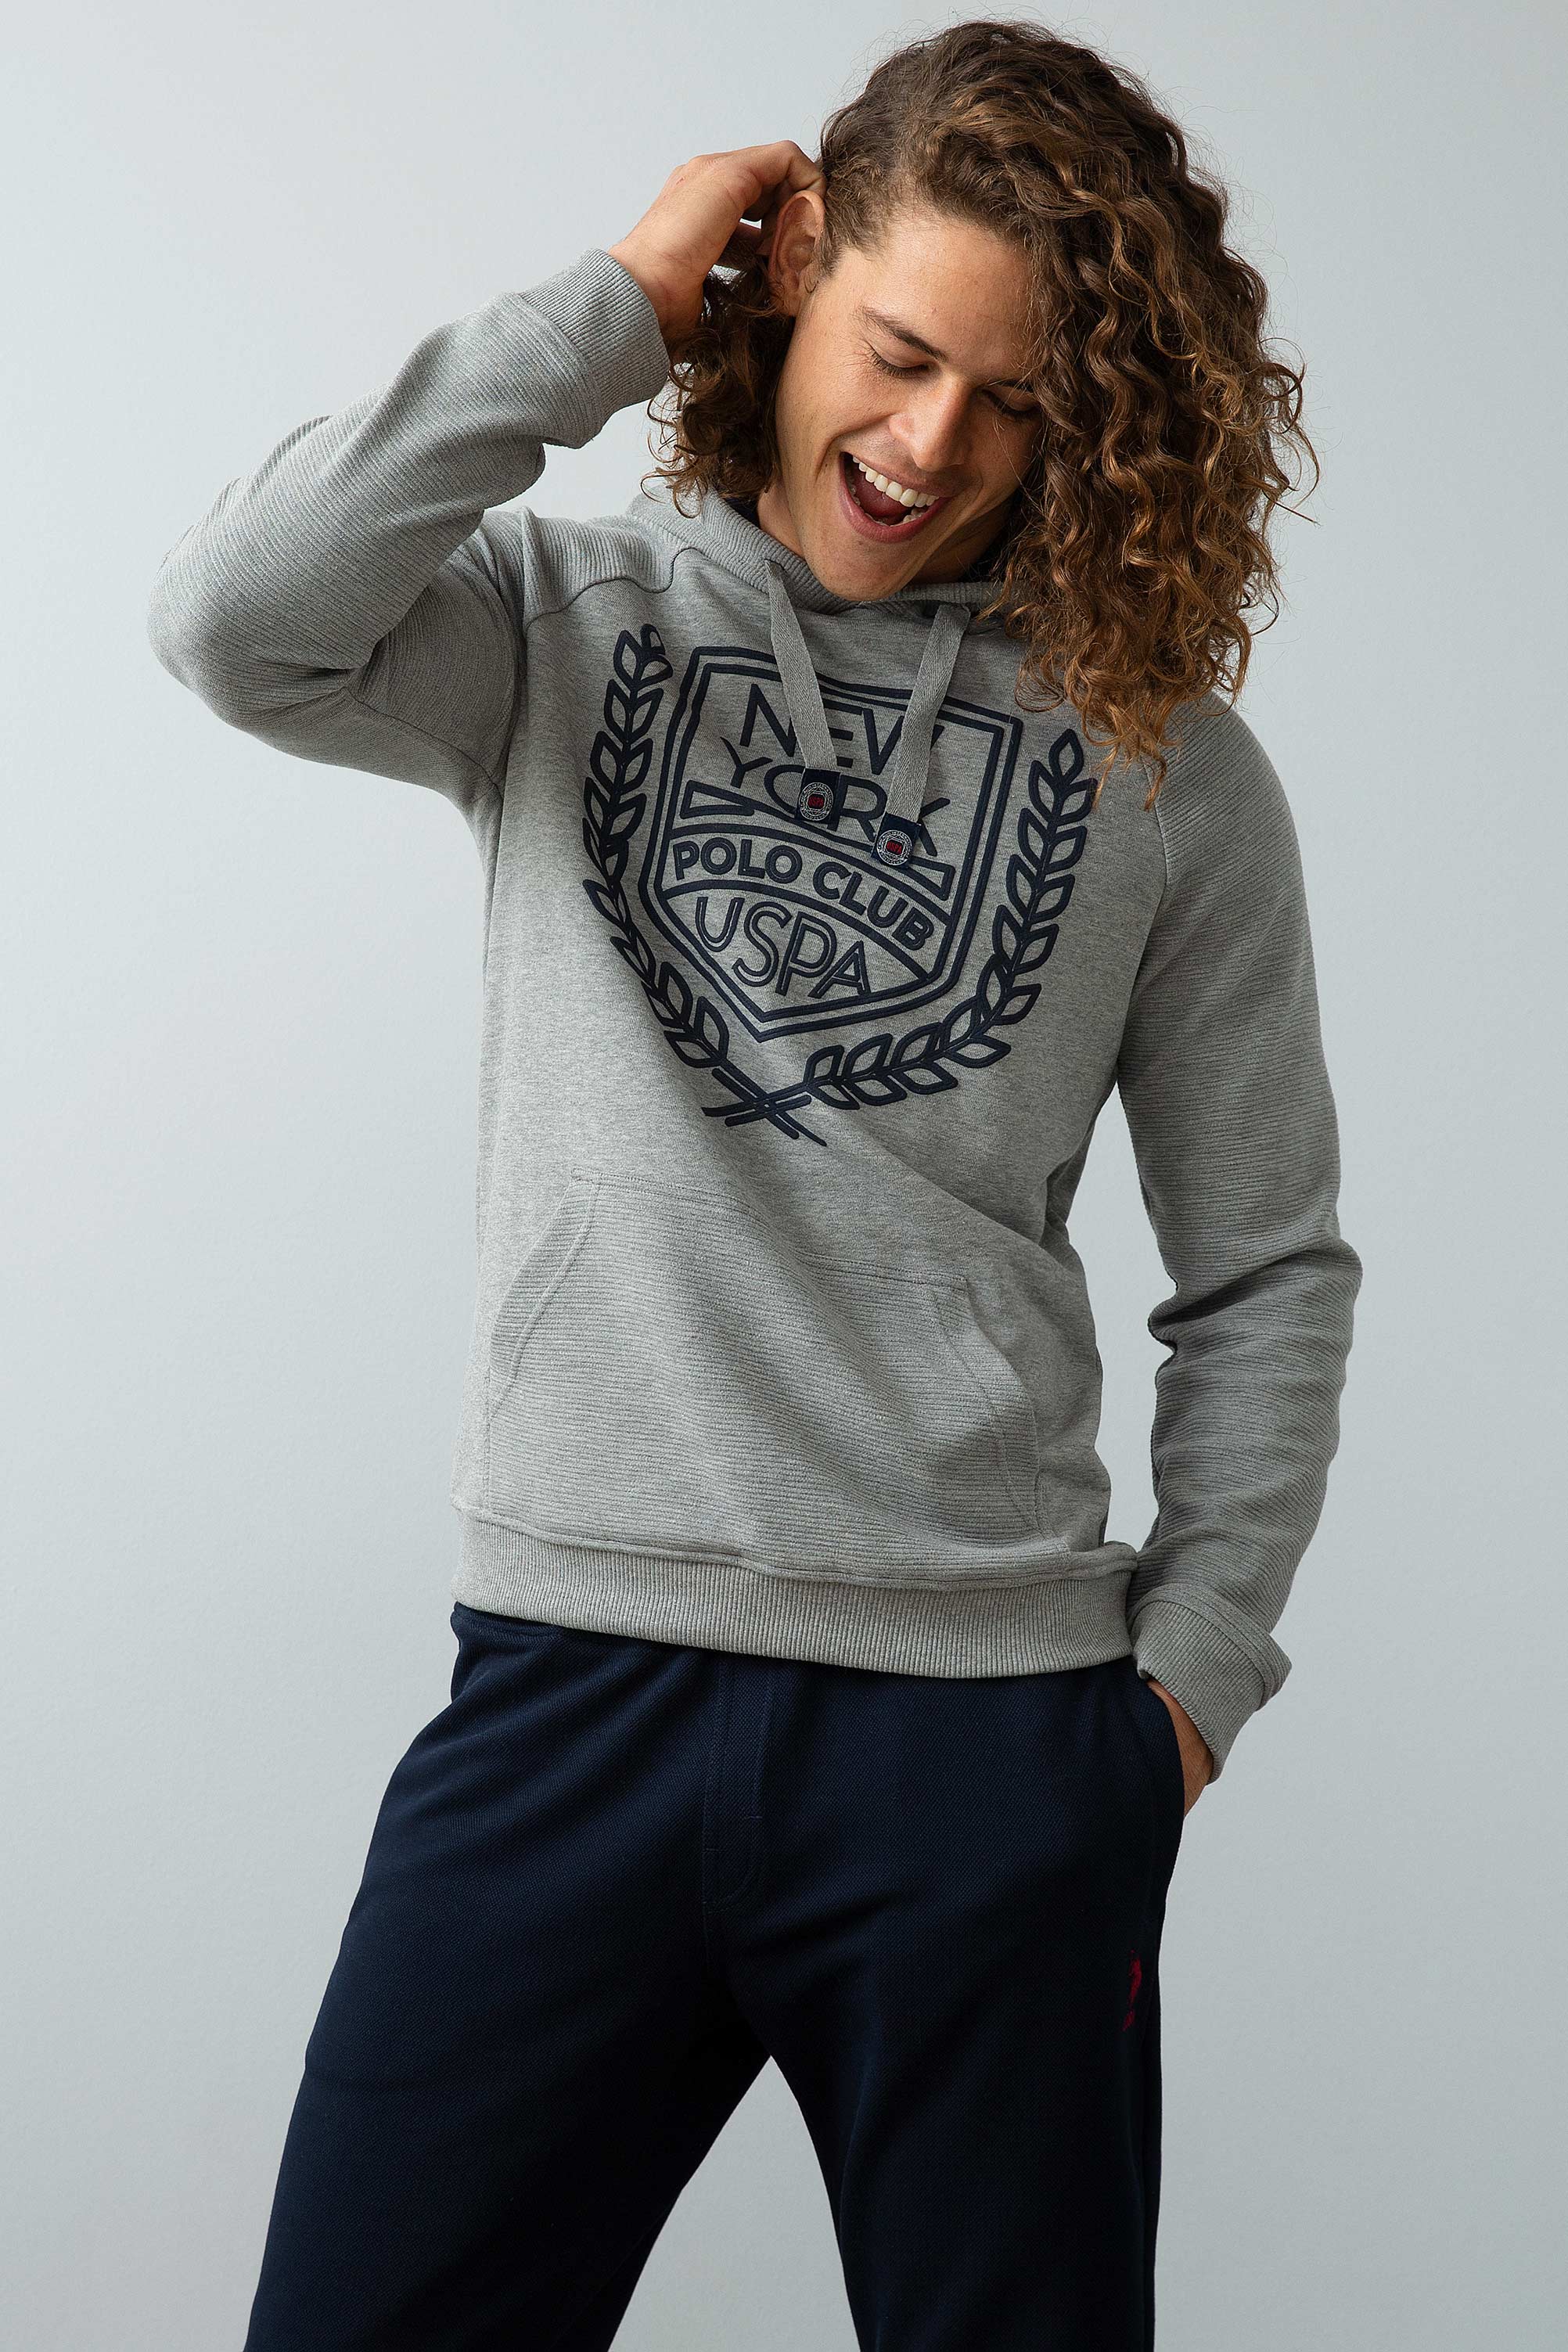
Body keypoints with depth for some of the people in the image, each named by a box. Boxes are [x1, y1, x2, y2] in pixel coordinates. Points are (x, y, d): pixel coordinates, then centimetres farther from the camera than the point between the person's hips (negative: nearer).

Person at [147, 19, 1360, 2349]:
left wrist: (1187, 1677, 4)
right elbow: (237, 621, -14)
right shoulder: (570, 624, 7)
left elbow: (1268, 1275, 10)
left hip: (989, 1722, 0)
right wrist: (614, 305, -7)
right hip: (573, 1674, 0)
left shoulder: (1172, 768, 6)